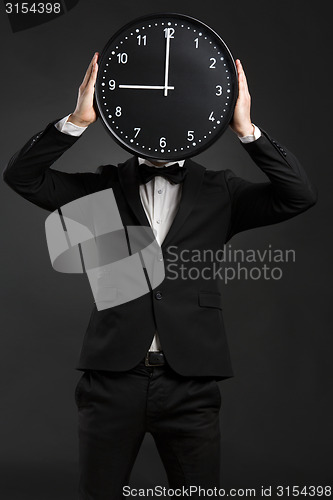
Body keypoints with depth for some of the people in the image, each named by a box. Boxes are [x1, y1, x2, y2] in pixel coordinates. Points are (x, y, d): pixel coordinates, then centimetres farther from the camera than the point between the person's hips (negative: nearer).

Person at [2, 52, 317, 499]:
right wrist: (78, 120, -14)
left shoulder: (218, 191, 7)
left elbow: (300, 195, -4)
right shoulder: (105, 187, 7)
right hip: (113, 378, 0)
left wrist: (246, 129, -14)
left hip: (191, 382, 0)